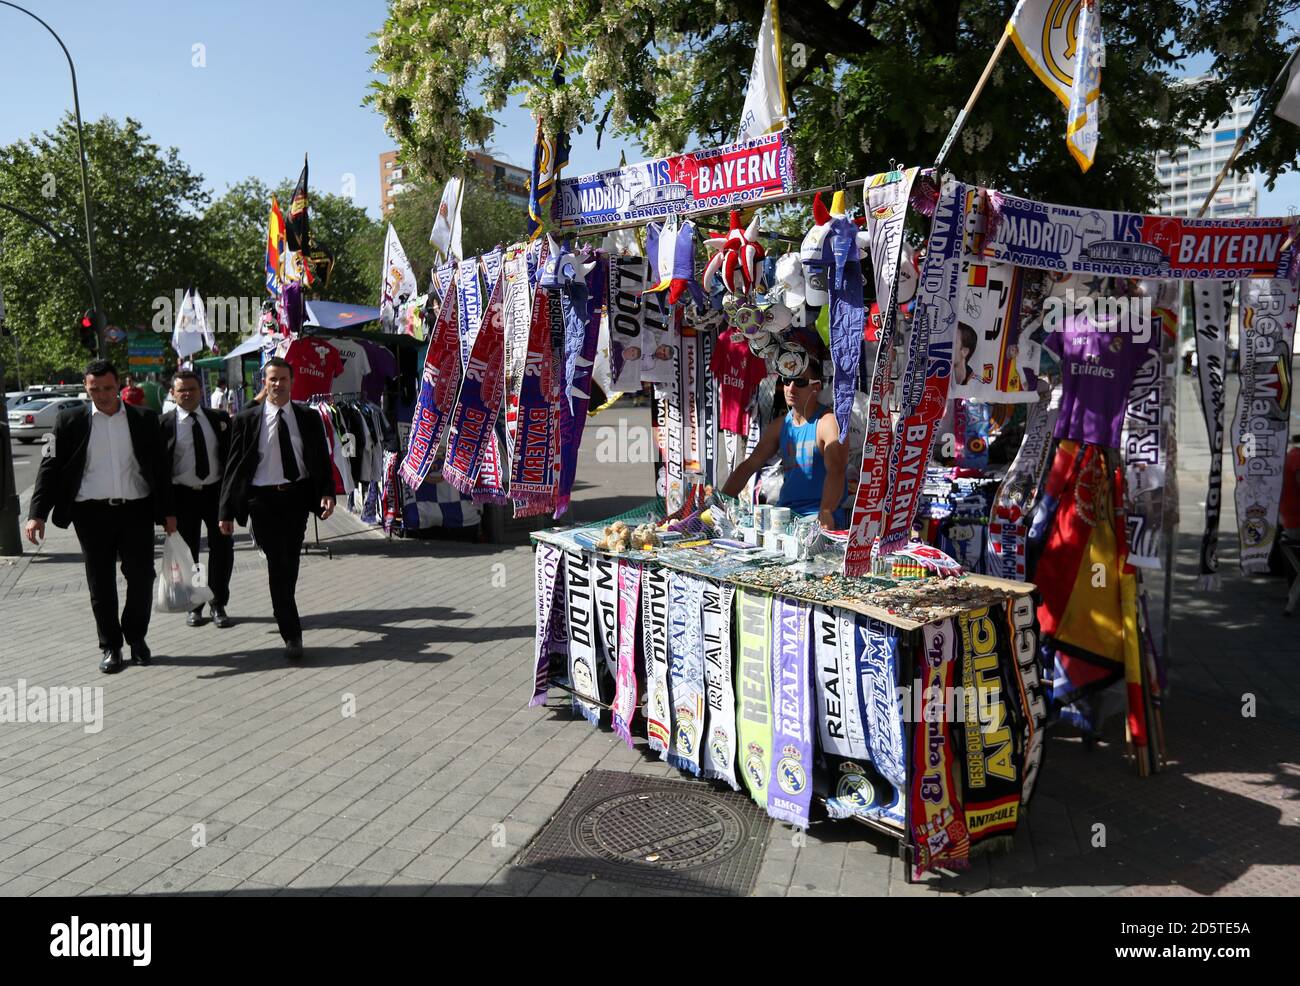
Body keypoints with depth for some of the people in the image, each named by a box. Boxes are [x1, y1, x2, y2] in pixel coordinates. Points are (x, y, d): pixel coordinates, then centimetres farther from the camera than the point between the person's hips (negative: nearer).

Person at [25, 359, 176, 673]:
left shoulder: (144, 418, 5)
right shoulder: (71, 420, 3)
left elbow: (159, 467, 7)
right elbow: (50, 467, 1)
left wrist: (167, 511, 4)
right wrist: (37, 514, -8)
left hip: (136, 509, 0)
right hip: (92, 512, 0)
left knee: (141, 576, 3)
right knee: (100, 582, 7)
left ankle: (136, 636, 24)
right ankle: (110, 646, 19)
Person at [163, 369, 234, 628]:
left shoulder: (219, 419, 3)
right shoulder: (164, 424, -3)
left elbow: (232, 454, 6)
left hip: (216, 491, 2)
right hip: (183, 495, -1)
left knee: (222, 549, 5)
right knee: (187, 552, 8)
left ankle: (219, 605, 18)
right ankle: (194, 606, 22)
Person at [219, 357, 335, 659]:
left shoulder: (309, 418, 7)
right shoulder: (246, 419, 2)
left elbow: (322, 461, 9)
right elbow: (234, 467, 2)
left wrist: (327, 493, -8)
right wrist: (226, 511, -2)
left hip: (298, 497, 2)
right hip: (263, 499, -2)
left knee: (291, 563, 13)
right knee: (278, 564, -6)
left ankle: (284, 610, 36)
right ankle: (292, 634, -2)